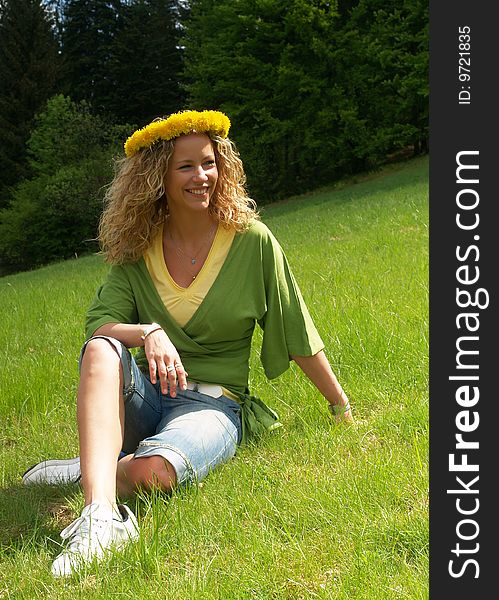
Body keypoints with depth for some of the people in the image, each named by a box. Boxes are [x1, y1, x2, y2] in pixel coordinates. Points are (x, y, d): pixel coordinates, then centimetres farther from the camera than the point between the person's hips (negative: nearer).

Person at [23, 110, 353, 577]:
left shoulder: (252, 241, -3)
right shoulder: (136, 249, 3)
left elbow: (298, 334, 3)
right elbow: (98, 324, -8)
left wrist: (342, 409, 6)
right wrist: (149, 334, -29)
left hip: (214, 402, -3)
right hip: (142, 398, 3)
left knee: (152, 471, -36)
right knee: (102, 349, -32)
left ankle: (90, 470, -5)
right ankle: (101, 512, -43)